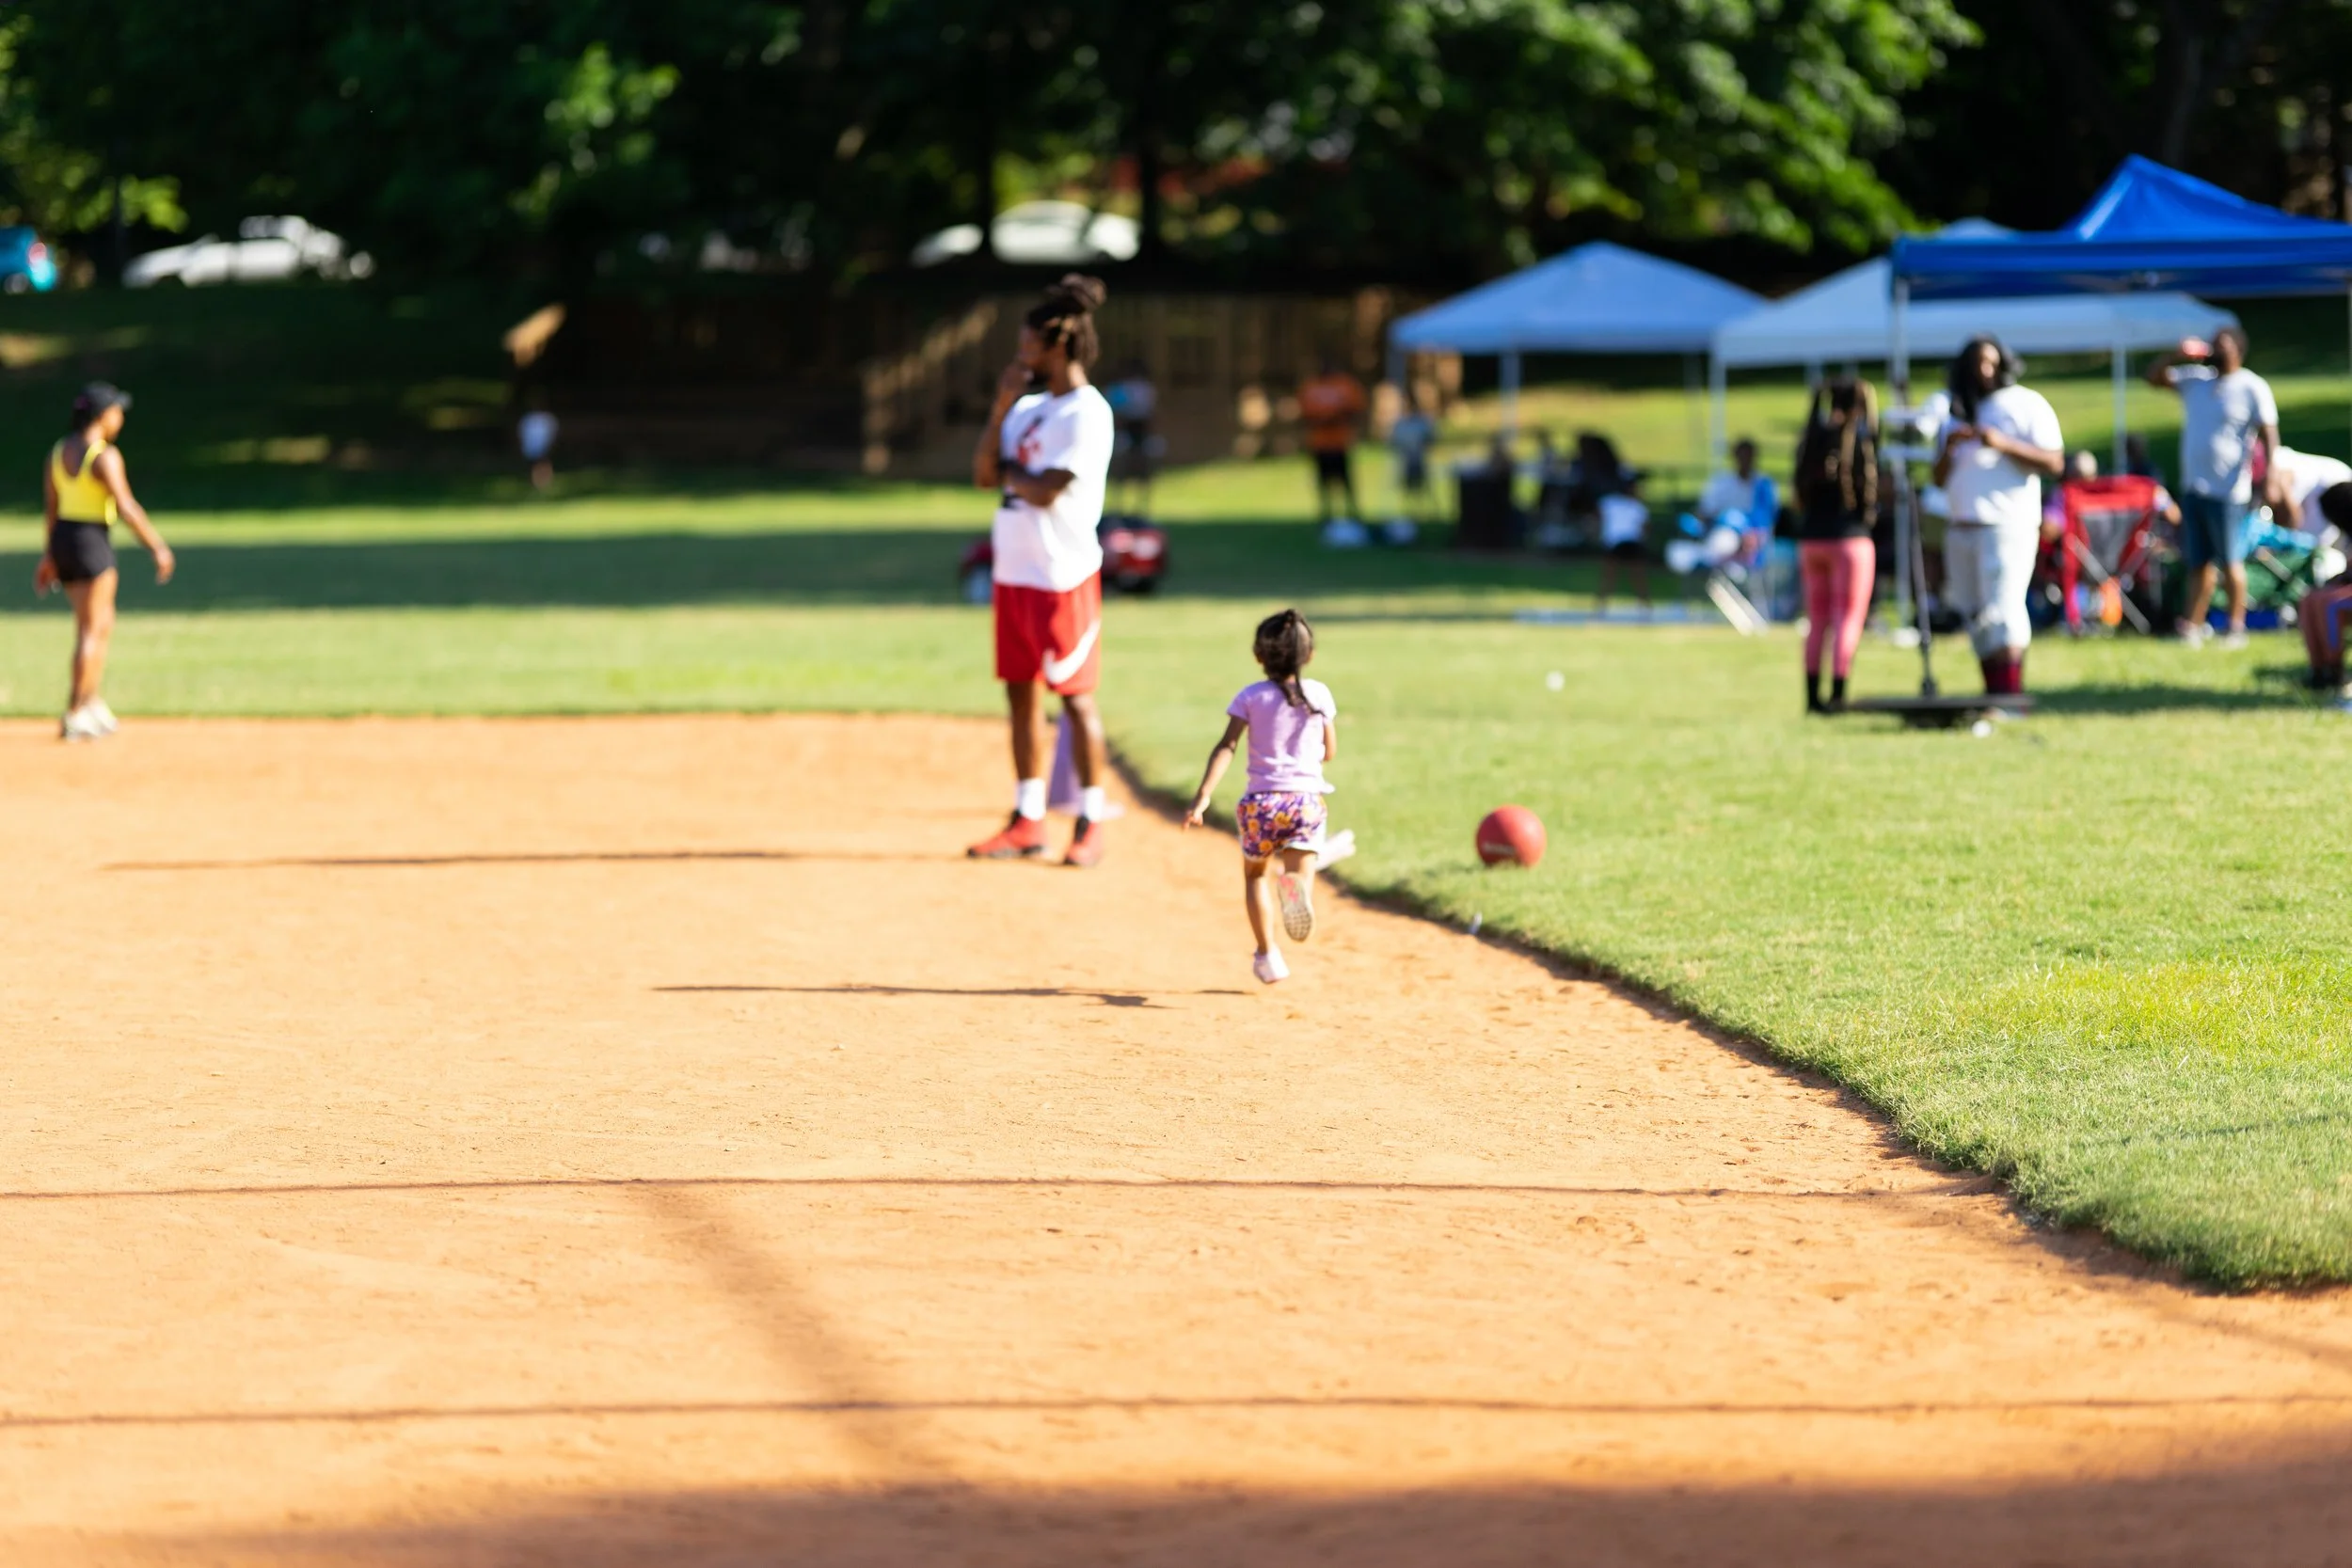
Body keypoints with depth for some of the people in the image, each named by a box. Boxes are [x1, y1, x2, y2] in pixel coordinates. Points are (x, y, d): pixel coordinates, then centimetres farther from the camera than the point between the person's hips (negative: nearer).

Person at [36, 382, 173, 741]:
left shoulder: (57, 452, 8)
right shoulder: (105, 456, -16)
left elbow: (50, 507, 13)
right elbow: (126, 507, -20)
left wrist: (50, 557, 20)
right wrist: (158, 548, -15)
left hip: (61, 539, 8)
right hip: (92, 541, -8)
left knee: (102, 624, 20)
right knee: (92, 630, -1)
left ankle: (92, 705, 21)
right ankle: (73, 717, -2)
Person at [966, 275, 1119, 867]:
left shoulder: (1086, 413, -12)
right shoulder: (1028, 407, 14)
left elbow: (1046, 491, -19)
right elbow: (984, 475, 9)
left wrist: (1006, 469, -1)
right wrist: (1001, 408, 0)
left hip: (1062, 574, -8)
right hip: (1013, 570, 8)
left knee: (1075, 696, -4)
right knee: (1021, 692, 10)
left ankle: (1090, 825, 1)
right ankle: (1028, 822, 15)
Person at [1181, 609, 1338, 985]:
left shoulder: (1251, 696, 0)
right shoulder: (1320, 694, 5)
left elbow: (1226, 746, -10)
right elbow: (1330, 751, 14)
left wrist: (1203, 795, -15)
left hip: (1261, 801, 0)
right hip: (1306, 799, 0)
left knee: (1255, 873, 22)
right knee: (1301, 872, -9)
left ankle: (1268, 955, 21)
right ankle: (1296, 890, -48)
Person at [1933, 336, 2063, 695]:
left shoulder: (2026, 404, 1)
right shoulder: (1957, 413, 18)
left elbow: (2054, 463, -8)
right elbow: (1940, 478, 17)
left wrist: (2003, 444, -19)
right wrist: (1948, 448, -4)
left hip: (2007, 526, -7)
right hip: (1961, 527, 7)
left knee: (2002, 609, -17)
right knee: (1974, 615, 5)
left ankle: (2010, 696, -23)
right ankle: (1992, 697, 8)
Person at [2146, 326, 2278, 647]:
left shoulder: (2252, 388, -7)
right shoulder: (2196, 379, 11)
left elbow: (2269, 434, -11)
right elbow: (2154, 377, 15)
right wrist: (2176, 355, -2)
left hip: (2228, 491, -7)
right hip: (2193, 488, 7)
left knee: (2230, 562, -3)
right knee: (2198, 561, 9)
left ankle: (2237, 628, 4)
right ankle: (2193, 626, 12)